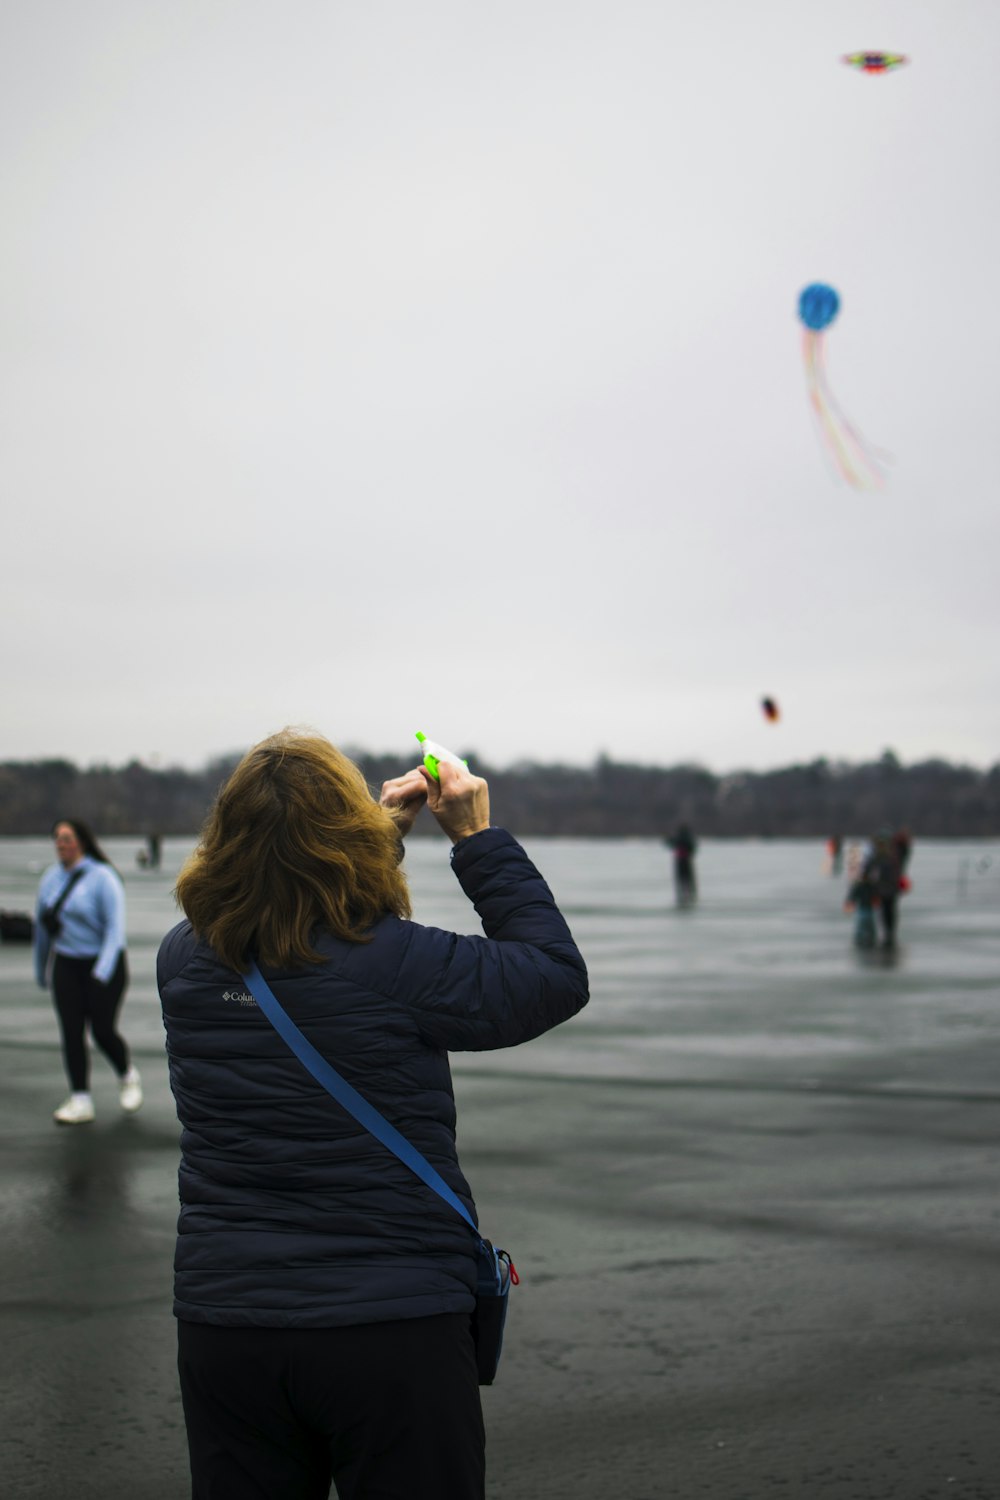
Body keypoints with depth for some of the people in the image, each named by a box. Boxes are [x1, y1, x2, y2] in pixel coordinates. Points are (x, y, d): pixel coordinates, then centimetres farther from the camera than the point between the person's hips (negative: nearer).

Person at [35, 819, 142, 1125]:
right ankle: (81, 1102, -2)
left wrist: (103, 971, -29)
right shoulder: (51, 879, 3)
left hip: (104, 963, -5)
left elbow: (115, 927, -19)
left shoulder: (102, 878, -13)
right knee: (71, 1031, -4)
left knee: (102, 1031, -3)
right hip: (66, 965, 5)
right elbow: (42, 925, 14)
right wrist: (41, 968, 20)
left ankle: (127, 1076, 26)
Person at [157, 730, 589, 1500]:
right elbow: (557, 976, -4)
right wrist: (478, 837, 0)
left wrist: (382, 822, 17)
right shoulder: (396, 961, -19)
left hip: (220, 1324, 4)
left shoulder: (183, 959, -3)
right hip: (393, 1330, -4)